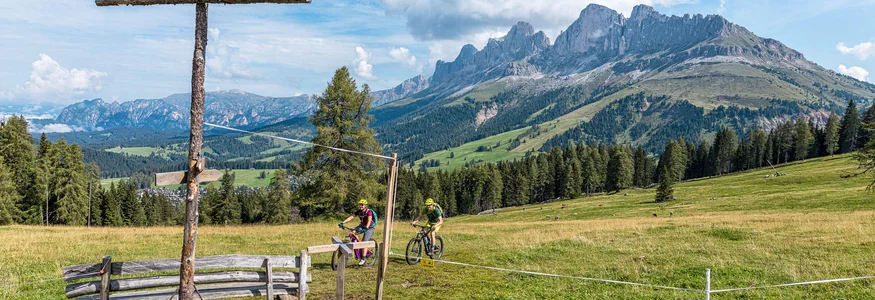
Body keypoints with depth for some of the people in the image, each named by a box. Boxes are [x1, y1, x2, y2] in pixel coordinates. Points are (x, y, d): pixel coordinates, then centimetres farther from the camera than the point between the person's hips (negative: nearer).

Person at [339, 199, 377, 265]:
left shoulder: (369, 211, -22)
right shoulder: (358, 212, -5)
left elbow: (369, 220, -37)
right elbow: (351, 217, -13)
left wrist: (366, 228, -55)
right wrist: (342, 222, -25)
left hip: (369, 228, -6)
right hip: (362, 226, 6)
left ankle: (363, 259, -11)